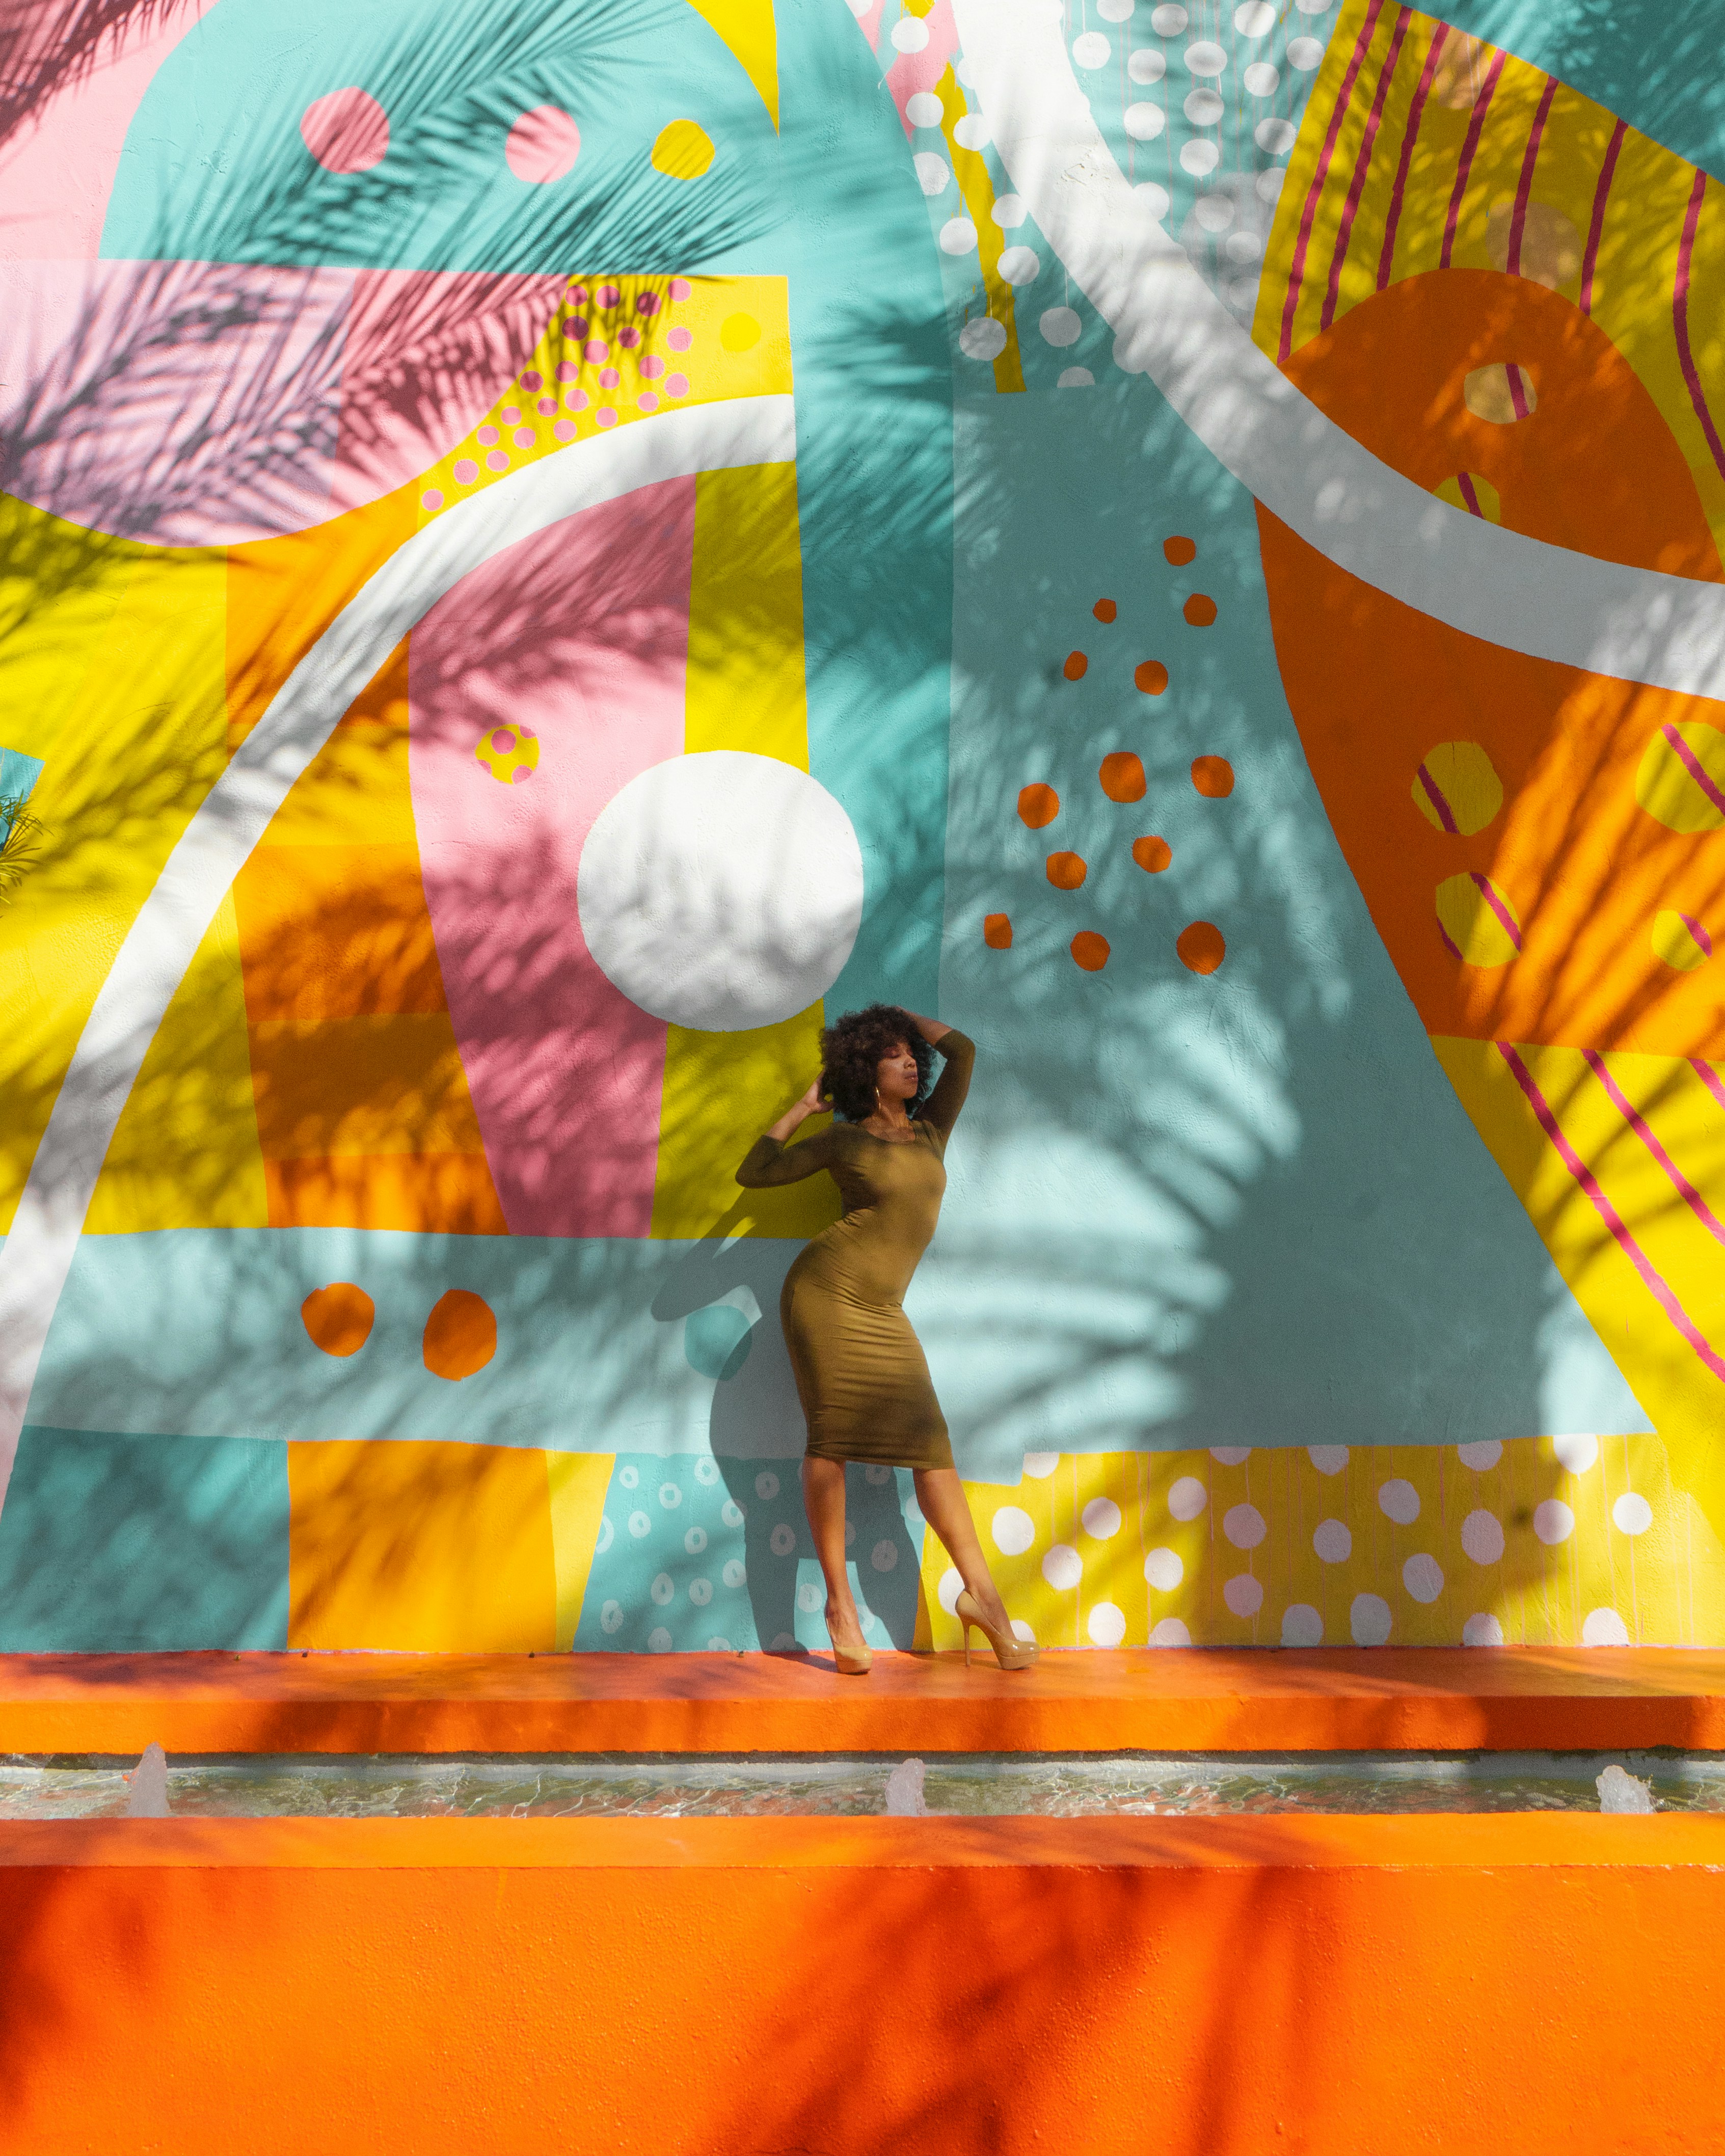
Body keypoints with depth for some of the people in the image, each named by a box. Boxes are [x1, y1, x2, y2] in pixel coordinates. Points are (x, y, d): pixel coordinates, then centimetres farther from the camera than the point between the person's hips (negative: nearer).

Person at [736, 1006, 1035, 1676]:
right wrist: (803, 1107, 10)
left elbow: (963, 1052, 7)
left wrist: (901, 1014, 19)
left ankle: (981, 1593, -5)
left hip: (884, 1312, 4)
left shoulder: (931, 1130, 13)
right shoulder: (843, 1141, 3)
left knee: (930, 1443, -4)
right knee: (832, 1439, -5)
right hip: (827, 1291, -4)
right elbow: (752, 1174, 6)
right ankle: (839, 1600, 1)